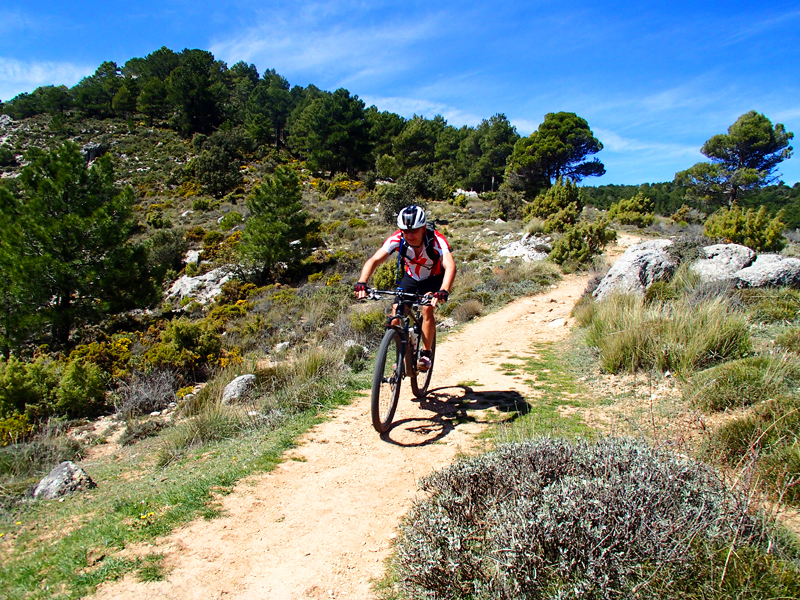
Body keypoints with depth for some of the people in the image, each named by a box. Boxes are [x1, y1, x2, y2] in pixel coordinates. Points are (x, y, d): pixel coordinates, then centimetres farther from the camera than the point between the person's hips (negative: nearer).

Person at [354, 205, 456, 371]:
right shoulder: (397, 239, -28)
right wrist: (362, 282, -54)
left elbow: (450, 266, -49)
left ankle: (426, 354, -7)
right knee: (397, 309, -16)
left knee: (427, 308, -25)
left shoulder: (436, 240, -35)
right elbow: (374, 260, -36)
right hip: (411, 278, 3)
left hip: (434, 279, -2)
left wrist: (443, 291, -66)